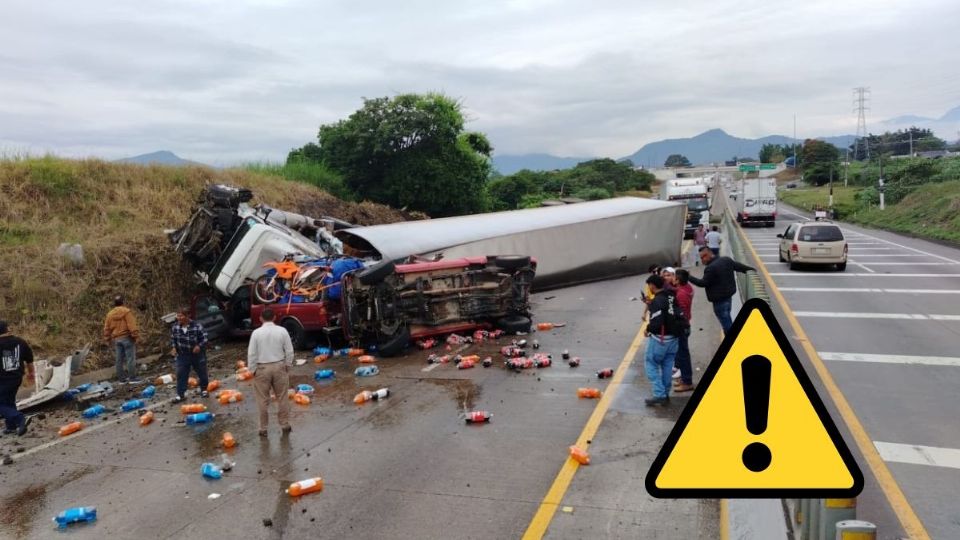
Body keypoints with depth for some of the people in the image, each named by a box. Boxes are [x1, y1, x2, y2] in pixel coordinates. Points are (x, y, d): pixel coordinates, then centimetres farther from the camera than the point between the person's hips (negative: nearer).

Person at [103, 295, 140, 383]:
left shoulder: (110, 314, 11)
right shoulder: (126, 311, -8)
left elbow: (106, 329, 14)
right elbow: (132, 325, -16)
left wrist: (108, 340, 21)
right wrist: (135, 335, -12)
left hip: (116, 339, 6)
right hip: (127, 337, -6)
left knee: (119, 359, 9)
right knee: (130, 358, -5)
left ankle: (121, 378, 13)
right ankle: (132, 377, -7)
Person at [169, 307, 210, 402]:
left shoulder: (197, 326, -22)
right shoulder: (175, 327, -8)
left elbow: (204, 337, -14)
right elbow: (173, 338, 10)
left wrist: (199, 346, -27)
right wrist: (174, 347, -3)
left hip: (197, 354, -3)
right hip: (183, 355, 3)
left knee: (202, 372, 12)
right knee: (181, 374, -2)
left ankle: (204, 389, 33)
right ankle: (180, 394, 3)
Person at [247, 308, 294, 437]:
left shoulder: (256, 333, -10)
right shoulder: (282, 331, -6)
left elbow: (251, 354, -7)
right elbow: (289, 351, -2)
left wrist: (252, 369, 3)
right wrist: (288, 365, 11)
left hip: (262, 368, -1)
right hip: (279, 366, 2)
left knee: (263, 400, 8)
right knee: (282, 397, 12)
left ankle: (263, 428, 13)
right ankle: (285, 425, 20)